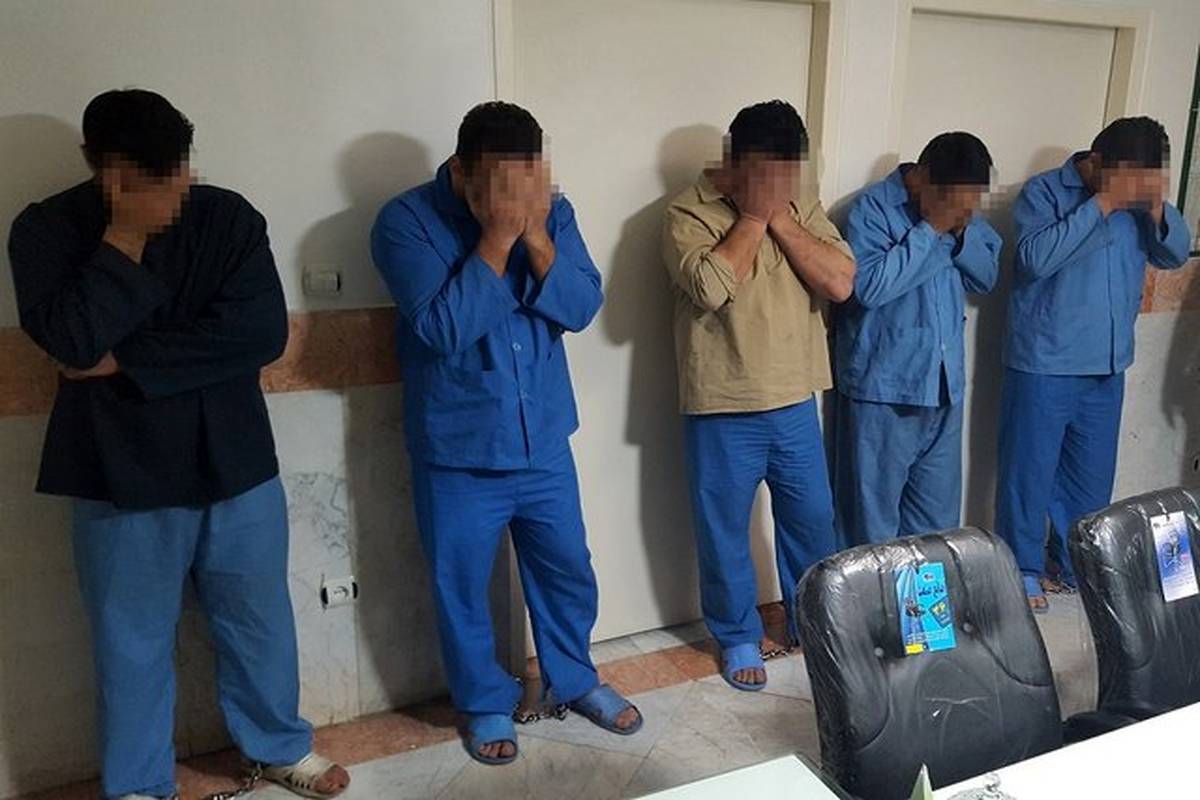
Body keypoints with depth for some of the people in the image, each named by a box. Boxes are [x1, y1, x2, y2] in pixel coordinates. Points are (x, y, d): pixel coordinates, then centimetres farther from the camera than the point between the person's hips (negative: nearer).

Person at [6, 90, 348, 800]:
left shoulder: (228, 217, -3)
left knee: (260, 620, 15)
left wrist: (127, 361, -15)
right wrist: (127, 235, -21)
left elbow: (262, 333, -15)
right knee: (132, 640, 12)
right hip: (122, 473, -1)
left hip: (236, 463, 1)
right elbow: (74, 340, -19)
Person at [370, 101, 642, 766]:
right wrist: (498, 237, -27)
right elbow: (444, 329, -25)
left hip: (544, 442, 4)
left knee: (568, 572, 18)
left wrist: (535, 237, -23)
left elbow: (581, 307, -9)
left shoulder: (551, 211, -2)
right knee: (462, 589, 13)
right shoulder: (406, 221, -15)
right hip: (457, 453, -3)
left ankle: (573, 680, 43)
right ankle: (485, 703, 37)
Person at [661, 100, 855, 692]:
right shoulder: (690, 213, -11)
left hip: (795, 404, 5)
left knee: (812, 520, 17)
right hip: (722, 411, -4)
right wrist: (753, 216, -18)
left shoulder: (803, 209, 4)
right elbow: (710, 287, -27)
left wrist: (779, 218, -13)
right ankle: (738, 636, 31)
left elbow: (840, 282, -9)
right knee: (725, 532, 10)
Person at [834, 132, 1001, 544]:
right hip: (883, 389, -6)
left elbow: (987, 277, 9)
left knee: (938, 521, 17)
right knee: (874, 521, 3)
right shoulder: (874, 208, -12)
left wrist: (961, 232, -8)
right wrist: (930, 229, -19)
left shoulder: (962, 212, 9)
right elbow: (869, 286, -23)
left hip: (945, 387, 7)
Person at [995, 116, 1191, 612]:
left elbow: (1175, 255, 6)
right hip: (1044, 366, -6)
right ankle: (1023, 569, 19)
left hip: (1108, 368, 6)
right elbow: (1035, 257, -24)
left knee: (1092, 477, 15)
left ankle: (1076, 564, 32)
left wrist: (1159, 207, -11)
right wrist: (1101, 204, -24)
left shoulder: (1136, 202, 8)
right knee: (1030, 472, 4)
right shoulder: (1044, 192, -9)